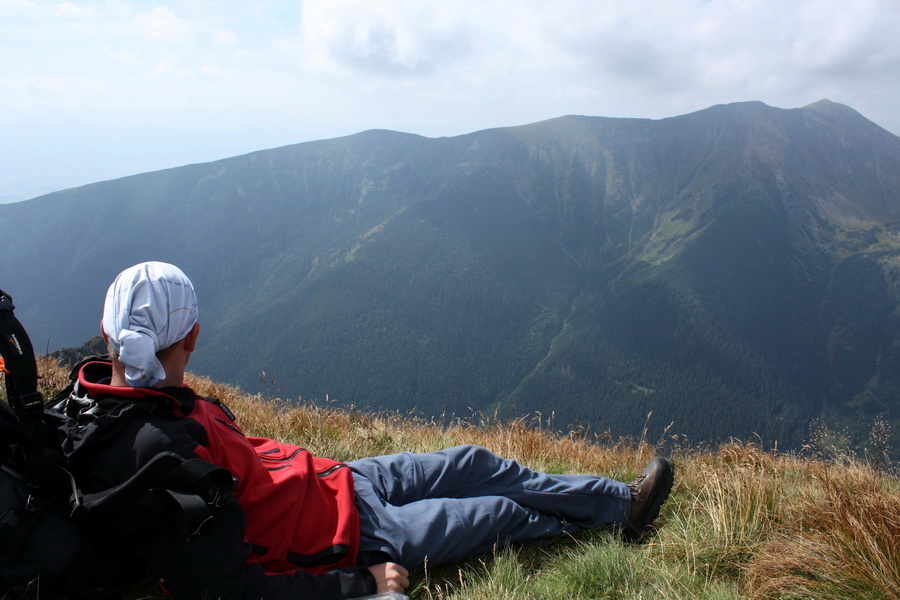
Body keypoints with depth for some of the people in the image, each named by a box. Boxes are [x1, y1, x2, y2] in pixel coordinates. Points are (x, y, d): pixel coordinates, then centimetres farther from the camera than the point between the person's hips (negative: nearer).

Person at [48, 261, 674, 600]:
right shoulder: (157, 451, -34)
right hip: (344, 535, -8)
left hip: (331, 479, 8)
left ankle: (621, 500, 31)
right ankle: (611, 516, 37)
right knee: (505, 511, 6)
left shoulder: (104, 394, -5)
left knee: (476, 464, 12)